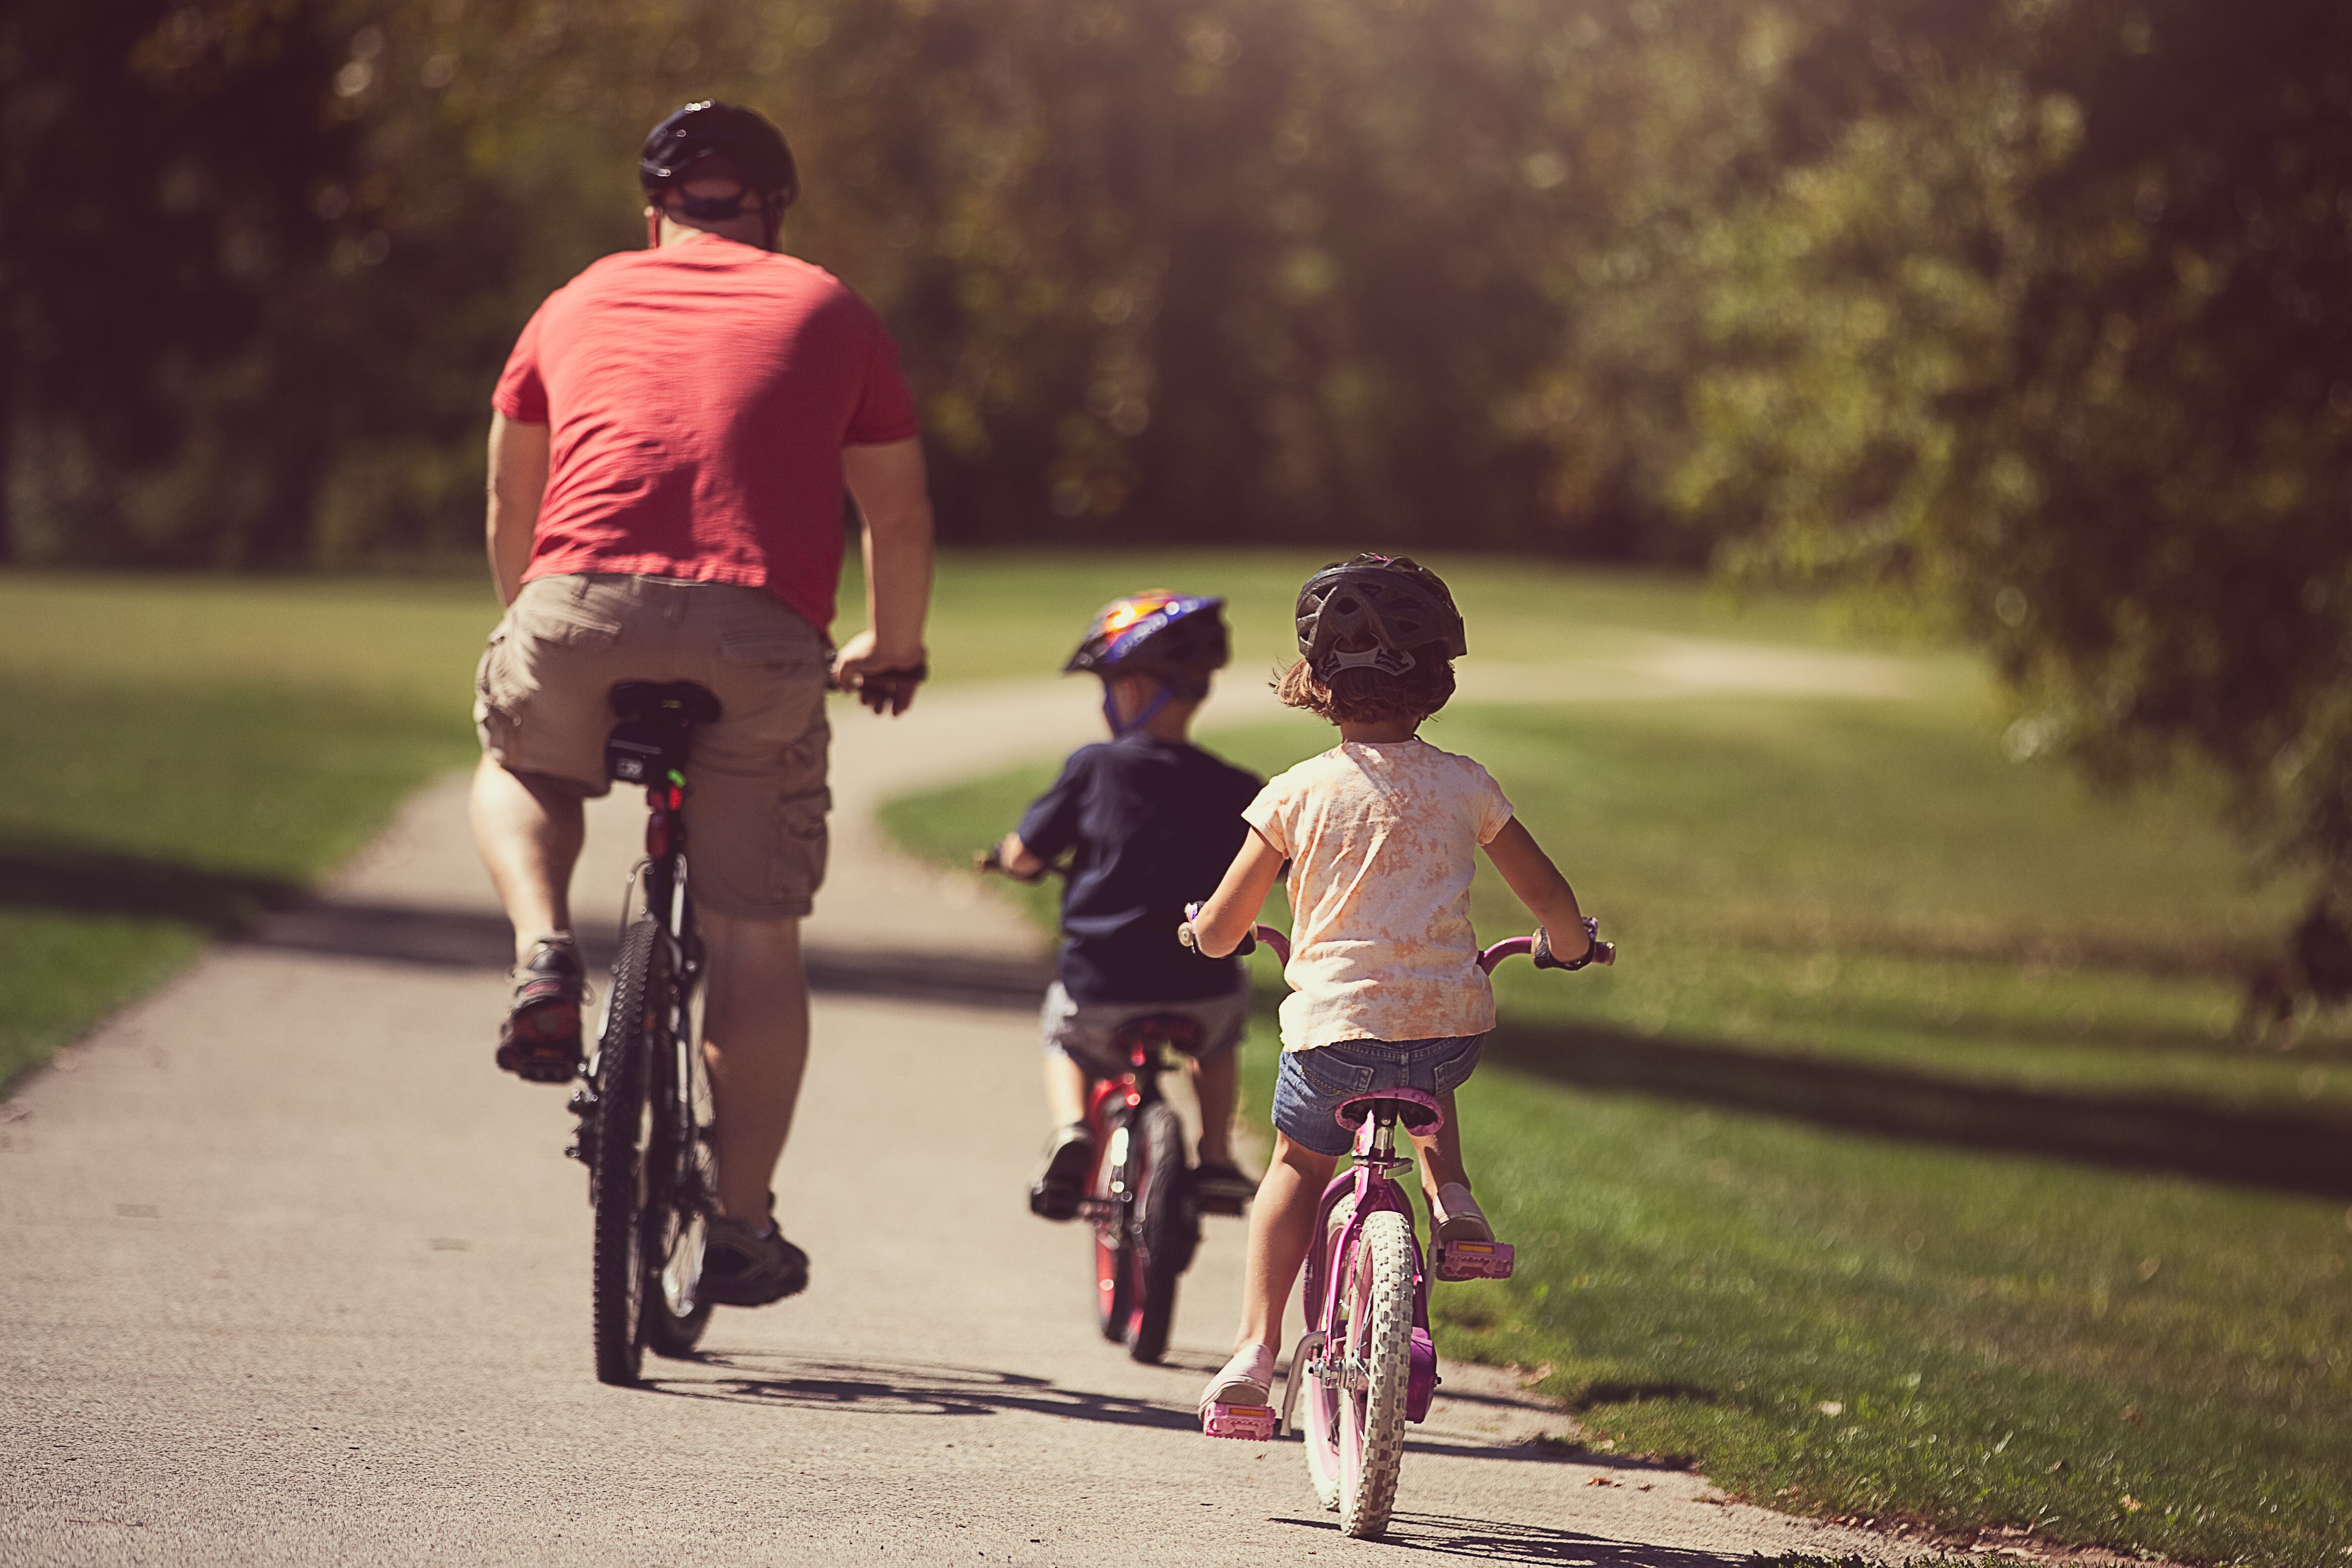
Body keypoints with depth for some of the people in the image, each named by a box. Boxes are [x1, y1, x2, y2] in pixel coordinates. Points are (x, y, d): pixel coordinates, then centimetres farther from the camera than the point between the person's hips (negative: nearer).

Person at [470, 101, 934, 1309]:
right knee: (757, 939, 12)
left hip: (581, 610, 1)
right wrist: (892, 652, 46)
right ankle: (742, 1230, 13)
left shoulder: (580, 304, 26)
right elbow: (899, 519, 28)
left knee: (518, 770, 33)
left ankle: (544, 955, 4)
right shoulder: (829, 314, 23)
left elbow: (510, 505, 36)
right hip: (762, 634, -1)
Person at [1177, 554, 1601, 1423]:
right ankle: (1451, 1194, 14)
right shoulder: (1465, 787, 3)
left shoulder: (1297, 795, -2)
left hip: (1335, 1025, -2)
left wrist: (1199, 927, 27)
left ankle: (1257, 1344, 10)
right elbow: (1551, 897, 8)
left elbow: (1218, 934, 3)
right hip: (1451, 1025, 2)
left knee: (1296, 1165, 22)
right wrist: (1569, 946, 31)